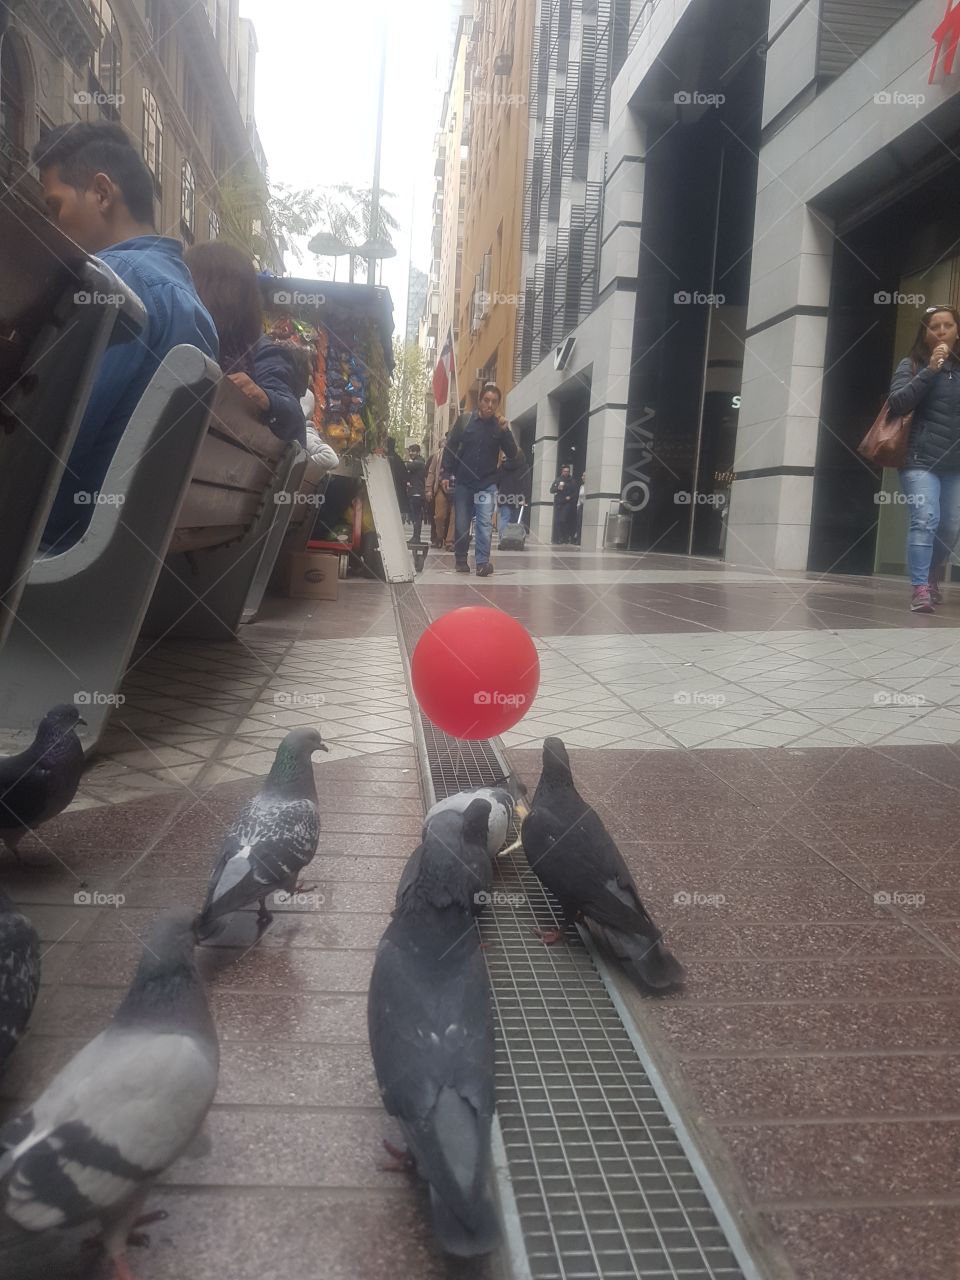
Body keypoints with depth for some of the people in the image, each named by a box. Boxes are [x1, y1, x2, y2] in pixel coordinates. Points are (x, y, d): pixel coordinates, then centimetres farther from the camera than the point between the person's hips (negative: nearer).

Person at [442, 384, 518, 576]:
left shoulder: (500, 425, 0)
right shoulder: (465, 420, -1)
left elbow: (512, 454, -4)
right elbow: (450, 447, 2)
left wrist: (505, 431, -17)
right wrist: (446, 473, -4)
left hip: (487, 484, 0)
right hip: (462, 482, 0)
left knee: (485, 524, -10)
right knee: (461, 525, 5)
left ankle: (483, 562, -11)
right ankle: (461, 560, 18)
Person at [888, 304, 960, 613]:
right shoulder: (912, 364, 4)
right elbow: (897, 403, -11)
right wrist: (930, 370, -15)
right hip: (920, 460, -4)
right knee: (926, 520, -17)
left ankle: (933, 579, 29)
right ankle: (920, 589, -19)